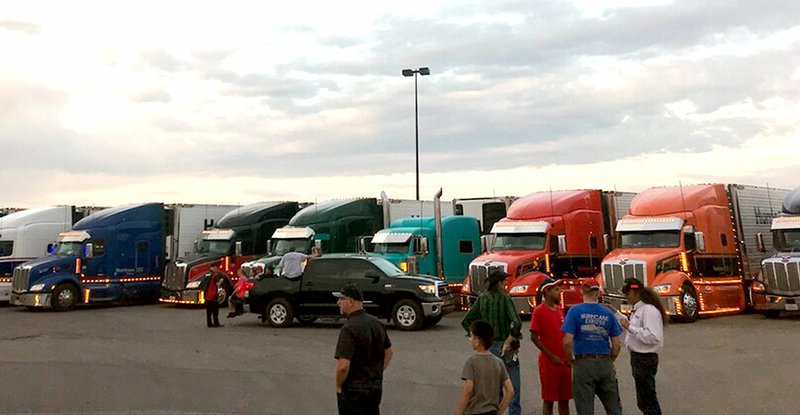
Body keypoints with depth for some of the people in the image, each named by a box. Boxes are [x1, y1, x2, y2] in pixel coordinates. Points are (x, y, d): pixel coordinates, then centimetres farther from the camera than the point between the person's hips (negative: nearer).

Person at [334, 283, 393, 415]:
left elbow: (343, 365, -26)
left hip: (354, 390, -8)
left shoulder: (349, 328, -21)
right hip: (376, 387, 8)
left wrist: (338, 386, -10)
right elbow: (388, 352, 15)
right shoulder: (376, 323, 4)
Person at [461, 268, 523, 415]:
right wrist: (509, 341, -16)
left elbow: (465, 321, 5)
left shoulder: (482, 299, 1)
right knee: (513, 388, 6)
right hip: (506, 348, -5)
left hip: (488, 347, 5)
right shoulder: (505, 299, -14)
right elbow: (516, 323, -26)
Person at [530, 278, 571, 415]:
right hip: (549, 362, -6)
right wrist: (551, 356, -13)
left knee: (564, 399, 11)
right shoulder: (539, 311, -9)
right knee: (549, 400, 1)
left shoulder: (560, 310, 12)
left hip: (564, 361, 6)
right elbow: (534, 337, -11)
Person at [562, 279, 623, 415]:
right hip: (605, 364, 3)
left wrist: (571, 360, 3)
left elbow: (567, 342, -12)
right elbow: (616, 345, 5)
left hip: (583, 364, -3)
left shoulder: (575, 311, -4)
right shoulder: (608, 313, 5)